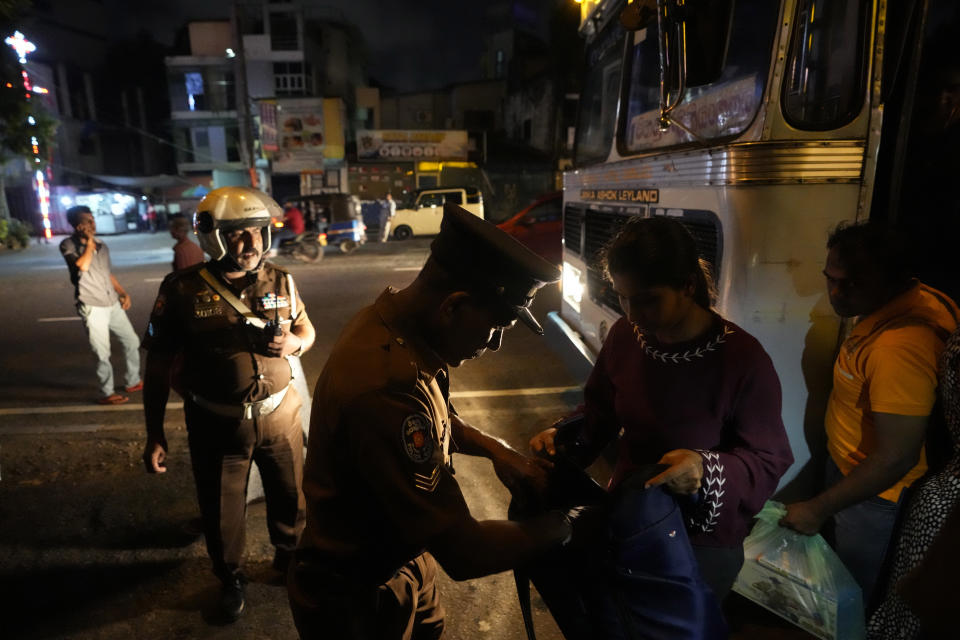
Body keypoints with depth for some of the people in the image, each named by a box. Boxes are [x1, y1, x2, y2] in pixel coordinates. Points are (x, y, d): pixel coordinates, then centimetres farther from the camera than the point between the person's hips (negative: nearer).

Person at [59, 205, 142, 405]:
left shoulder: (102, 246, 10)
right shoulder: (68, 245, -8)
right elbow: (82, 266, -26)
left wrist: (124, 293, 9)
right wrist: (89, 242, -16)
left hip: (113, 305, 6)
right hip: (92, 308, -6)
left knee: (132, 342, 14)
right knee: (102, 354, 0)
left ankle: (132, 382, 30)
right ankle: (106, 393, 15)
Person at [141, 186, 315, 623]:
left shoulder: (280, 281, -5)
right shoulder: (183, 290, -13)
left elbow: (307, 330, 10)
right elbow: (158, 365, -7)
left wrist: (294, 343, -14)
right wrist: (154, 434, -5)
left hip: (279, 413, 2)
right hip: (217, 423, -2)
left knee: (290, 496, 19)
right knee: (221, 510, 16)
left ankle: (289, 555, 49)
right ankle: (230, 578, 45)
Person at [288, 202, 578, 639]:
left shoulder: (395, 326, -8)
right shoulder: (387, 385, -39)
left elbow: (435, 418, 12)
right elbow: (463, 551, -32)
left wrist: (498, 451, -1)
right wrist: (555, 528, -16)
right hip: (358, 597, -7)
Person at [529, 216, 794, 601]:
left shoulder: (743, 358, -24)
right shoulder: (624, 336, -12)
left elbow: (770, 461, -18)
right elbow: (600, 411, 2)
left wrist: (708, 469, -37)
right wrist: (566, 436, -17)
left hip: (704, 540, -4)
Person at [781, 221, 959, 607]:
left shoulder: (900, 347, -35)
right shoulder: (910, 298, -6)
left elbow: (895, 459, -31)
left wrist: (819, 509, -20)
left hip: (873, 488, -8)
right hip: (844, 460, 9)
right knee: (838, 557, 29)